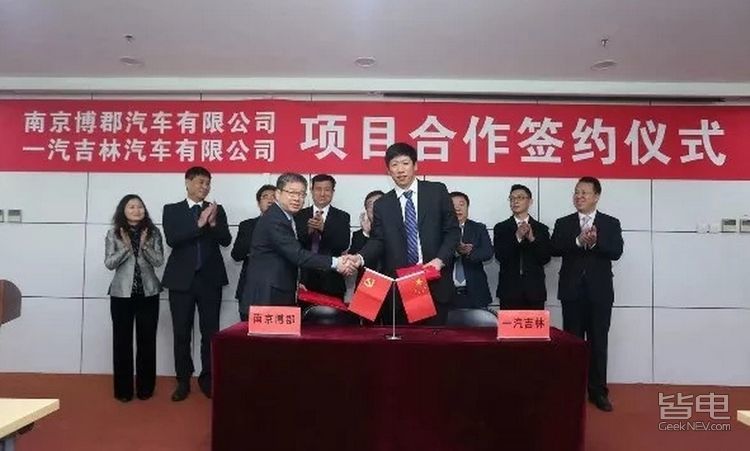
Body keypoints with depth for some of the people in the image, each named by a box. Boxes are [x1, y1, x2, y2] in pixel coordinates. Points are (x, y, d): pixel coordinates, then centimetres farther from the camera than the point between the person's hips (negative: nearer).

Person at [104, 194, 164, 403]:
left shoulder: (153, 233, 2)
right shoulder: (113, 234, 1)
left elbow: (159, 261, -4)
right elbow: (109, 263, -4)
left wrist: (144, 245, -17)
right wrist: (126, 247, -16)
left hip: (148, 293, 1)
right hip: (121, 293, 0)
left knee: (147, 340, 5)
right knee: (122, 341, 4)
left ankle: (145, 387, 17)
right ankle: (123, 389, 15)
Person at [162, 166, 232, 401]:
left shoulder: (217, 209, 9)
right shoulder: (172, 210, 4)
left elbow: (226, 240, -2)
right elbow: (172, 239, -11)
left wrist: (213, 222, -19)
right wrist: (199, 223, -19)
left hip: (210, 278, 1)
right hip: (182, 278, -1)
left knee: (210, 331, 5)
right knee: (181, 332, 6)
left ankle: (207, 378, 18)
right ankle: (183, 380, 18)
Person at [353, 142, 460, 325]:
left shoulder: (437, 191, 5)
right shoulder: (382, 204, 9)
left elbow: (452, 230, 4)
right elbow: (377, 241, 3)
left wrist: (440, 259, -10)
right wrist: (361, 257, -17)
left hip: (434, 282, -1)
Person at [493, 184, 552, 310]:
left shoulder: (541, 228, 10)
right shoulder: (501, 228, 7)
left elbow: (545, 258, 1)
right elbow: (499, 256, -5)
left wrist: (532, 238, -13)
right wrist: (517, 237, -16)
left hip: (534, 291, 1)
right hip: (509, 290, -1)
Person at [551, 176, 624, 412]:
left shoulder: (611, 223, 5)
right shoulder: (563, 223, 7)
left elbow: (616, 252, -8)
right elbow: (555, 249, -8)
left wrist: (595, 242, -24)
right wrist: (578, 241, -22)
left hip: (600, 292, -1)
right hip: (572, 291, 1)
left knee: (598, 342, 5)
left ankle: (598, 391, 15)